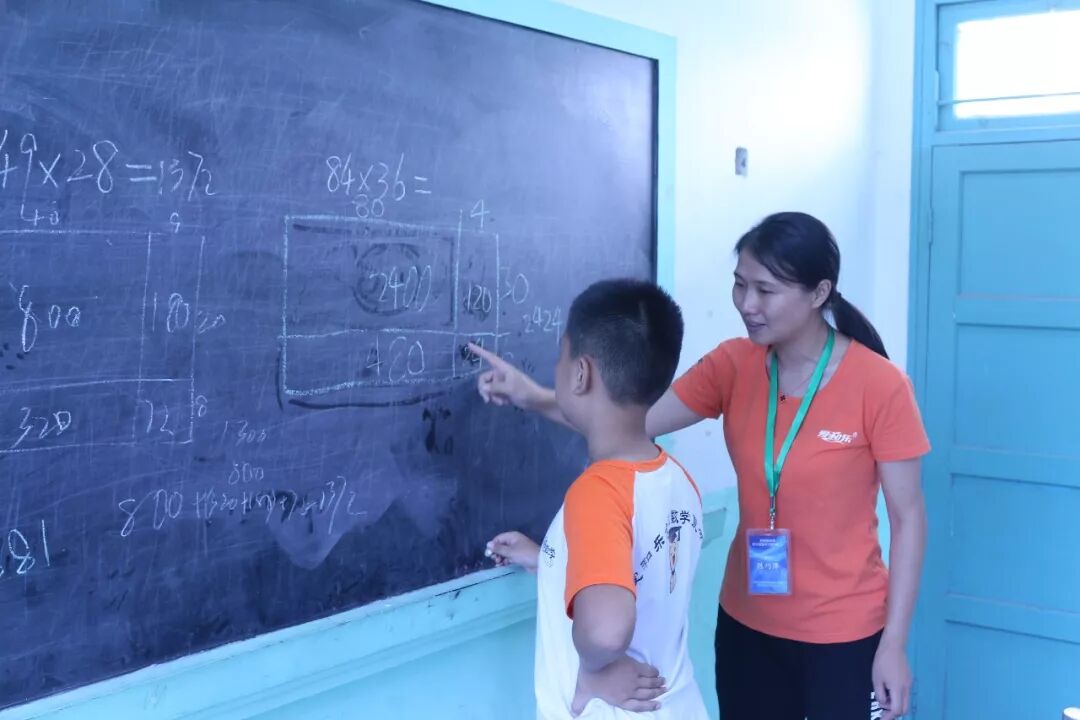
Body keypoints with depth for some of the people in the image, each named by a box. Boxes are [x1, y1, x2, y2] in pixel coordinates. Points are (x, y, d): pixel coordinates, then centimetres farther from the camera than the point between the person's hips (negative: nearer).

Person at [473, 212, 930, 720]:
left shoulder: (880, 386, -15)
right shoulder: (732, 366, -4)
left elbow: (907, 518, -10)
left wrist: (894, 644, -10)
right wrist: (536, 399, -24)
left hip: (844, 636, -4)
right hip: (747, 624, 4)